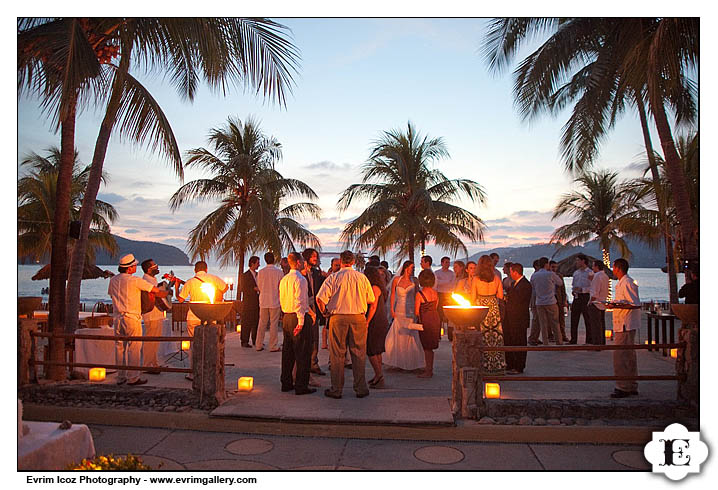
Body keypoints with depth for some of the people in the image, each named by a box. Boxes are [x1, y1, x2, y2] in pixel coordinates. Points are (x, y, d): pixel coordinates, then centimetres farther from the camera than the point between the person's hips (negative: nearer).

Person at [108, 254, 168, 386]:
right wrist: (167, 293, 11)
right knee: (134, 348, 0)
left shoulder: (113, 280, 7)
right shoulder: (135, 280, -11)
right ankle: (133, 377, 3)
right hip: (132, 317, -6)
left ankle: (120, 377, 18)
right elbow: (156, 290, -8)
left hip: (117, 317, 6)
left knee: (119, 347, 11)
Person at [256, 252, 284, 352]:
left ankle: (259, 345, 16)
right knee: (274, 324, 2)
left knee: (262, 323, 11)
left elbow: (259, 287, 7)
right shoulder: (279, 272, -8)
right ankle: (274, 346, 5)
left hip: (263, 301, 3)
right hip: (275, 301, -3)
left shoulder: (260, 272, -2)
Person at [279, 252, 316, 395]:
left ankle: (286, 383, 23)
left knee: (288, 351, 15)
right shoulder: (300, 279, -14)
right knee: (302, 353, -2)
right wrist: (301, 321, -19)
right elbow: (299, 302, -20)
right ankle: (301, 386, 1)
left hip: (286, 317, 9)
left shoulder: (283, 279, 13)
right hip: (298, 317, -9)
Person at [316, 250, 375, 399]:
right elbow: (371, 299, 8)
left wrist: (324, 312, 7)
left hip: (338, 318, -1)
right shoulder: (362, 277, 2)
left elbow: (320, 298, -10)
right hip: (358, 318, 1)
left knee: (337, 354, 7)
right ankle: (360, 388, 15)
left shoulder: (333, 278, -3)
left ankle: (336, 390, 13)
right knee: (359, 353, 9)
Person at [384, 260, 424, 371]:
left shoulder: (414, 281, 5)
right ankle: (399, 362, 11)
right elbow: (392, 295, 6)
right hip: (399, 311, 0)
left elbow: (416, 296, 7)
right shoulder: (396, 279, 3)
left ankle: (411, 362, 6)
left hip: (410, 311, 0)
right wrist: (392, 310, -1)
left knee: (410, 336, -3)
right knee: (398, 336, 1)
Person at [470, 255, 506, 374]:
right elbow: (500, 296, 3)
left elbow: (473, 298, -6)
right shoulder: (496, 279, -3)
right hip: (494, 309, 3)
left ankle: (485, 365, 10)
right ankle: (498, 365, 15)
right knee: (496, 336, 10)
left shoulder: (476, 280, -10)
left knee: (482, 337, 5)